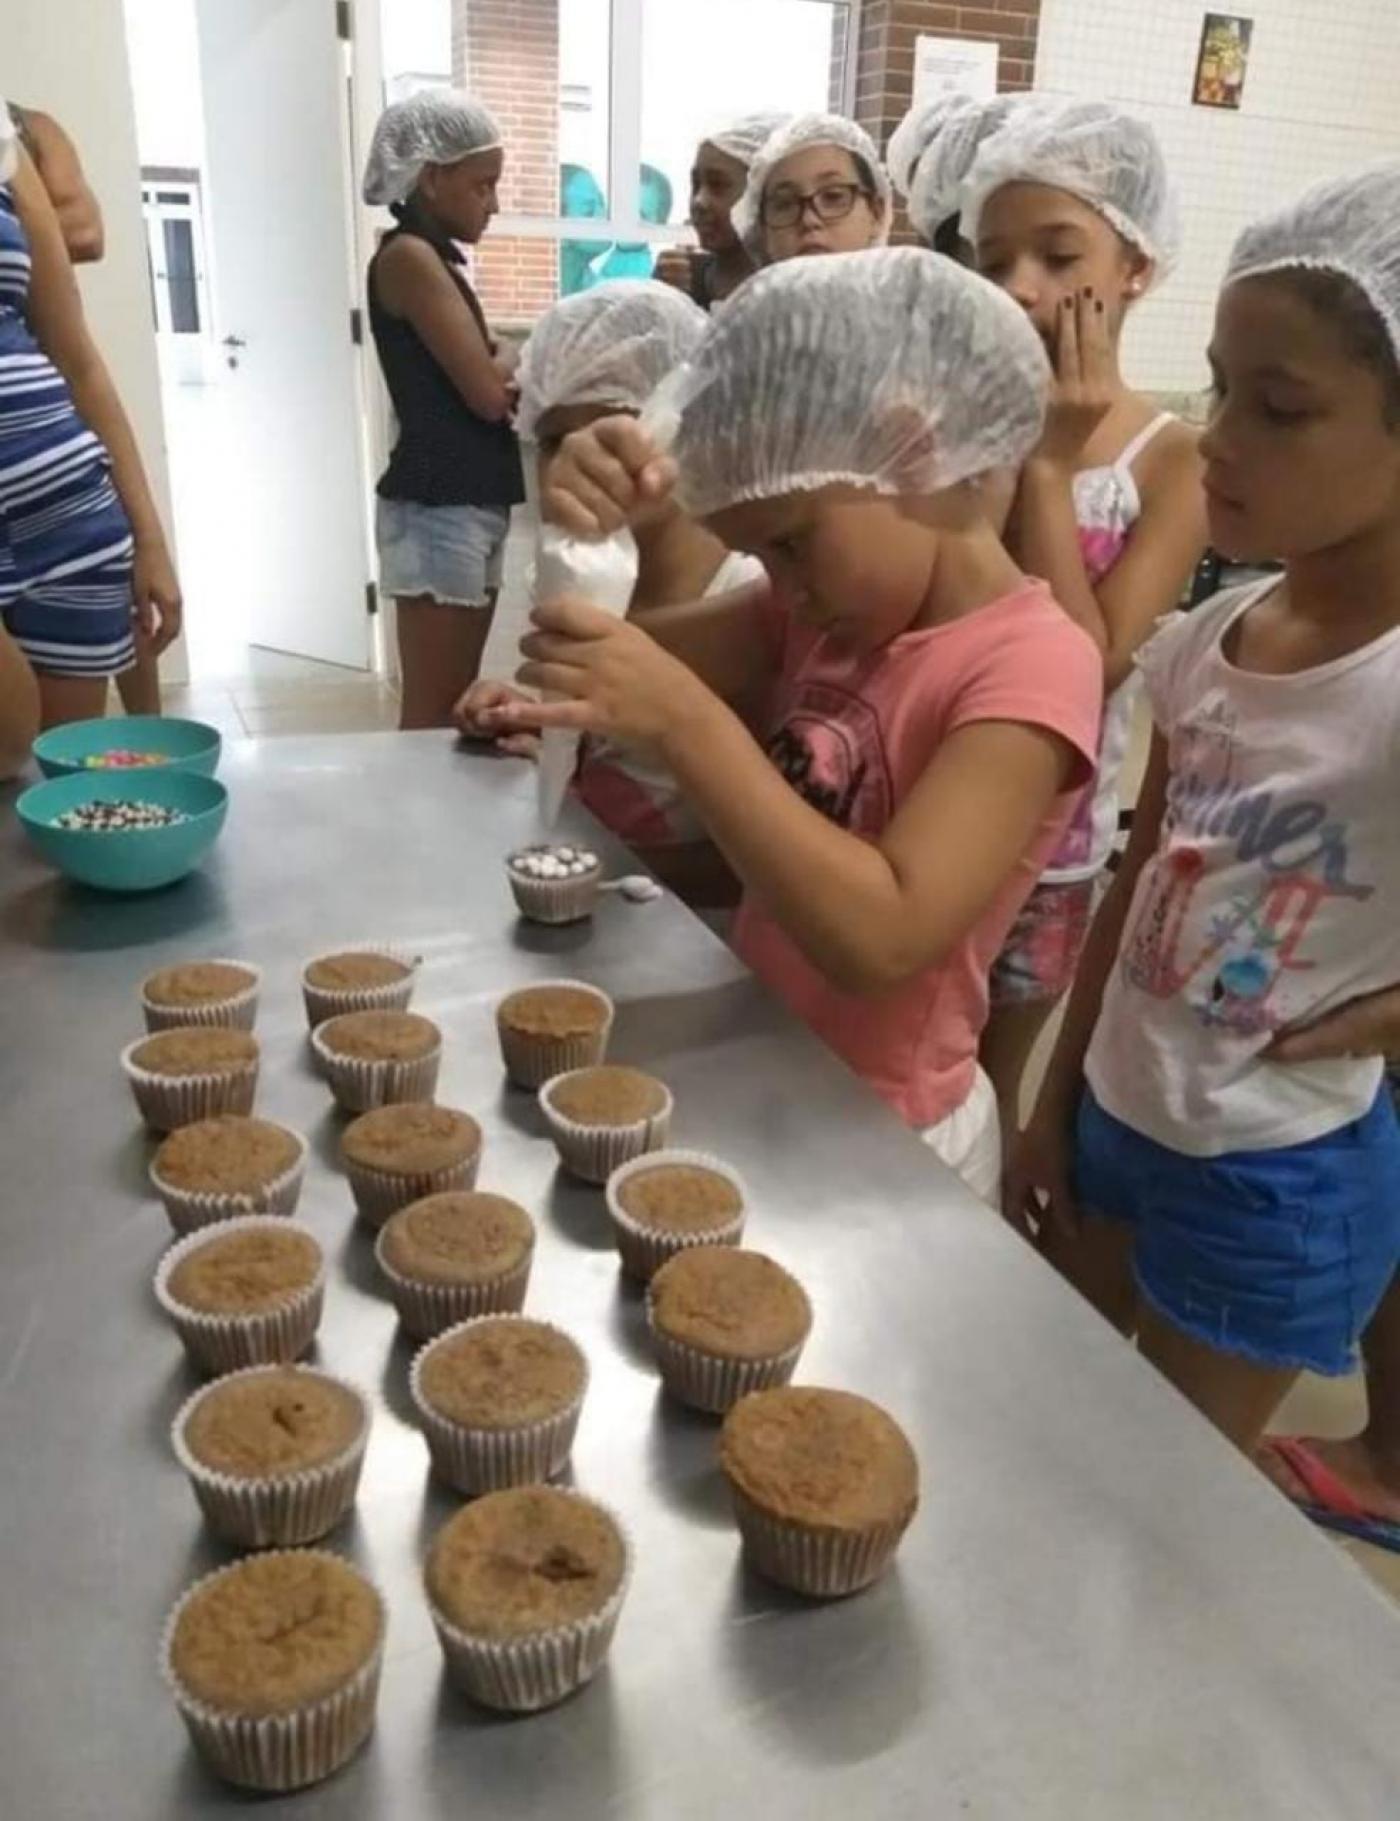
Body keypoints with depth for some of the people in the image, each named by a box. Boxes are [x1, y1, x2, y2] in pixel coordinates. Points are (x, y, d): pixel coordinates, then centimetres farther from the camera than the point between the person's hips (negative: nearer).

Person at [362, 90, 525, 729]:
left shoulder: (438, 263, 19)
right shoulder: (408, 257, -9)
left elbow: (486, 392, 15)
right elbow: (487, 394, -15)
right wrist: (511, 363, 5)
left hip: (471, 506, 9)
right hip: (437, 511, -9)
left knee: (458, 703, 12)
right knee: (431, 713, -6)